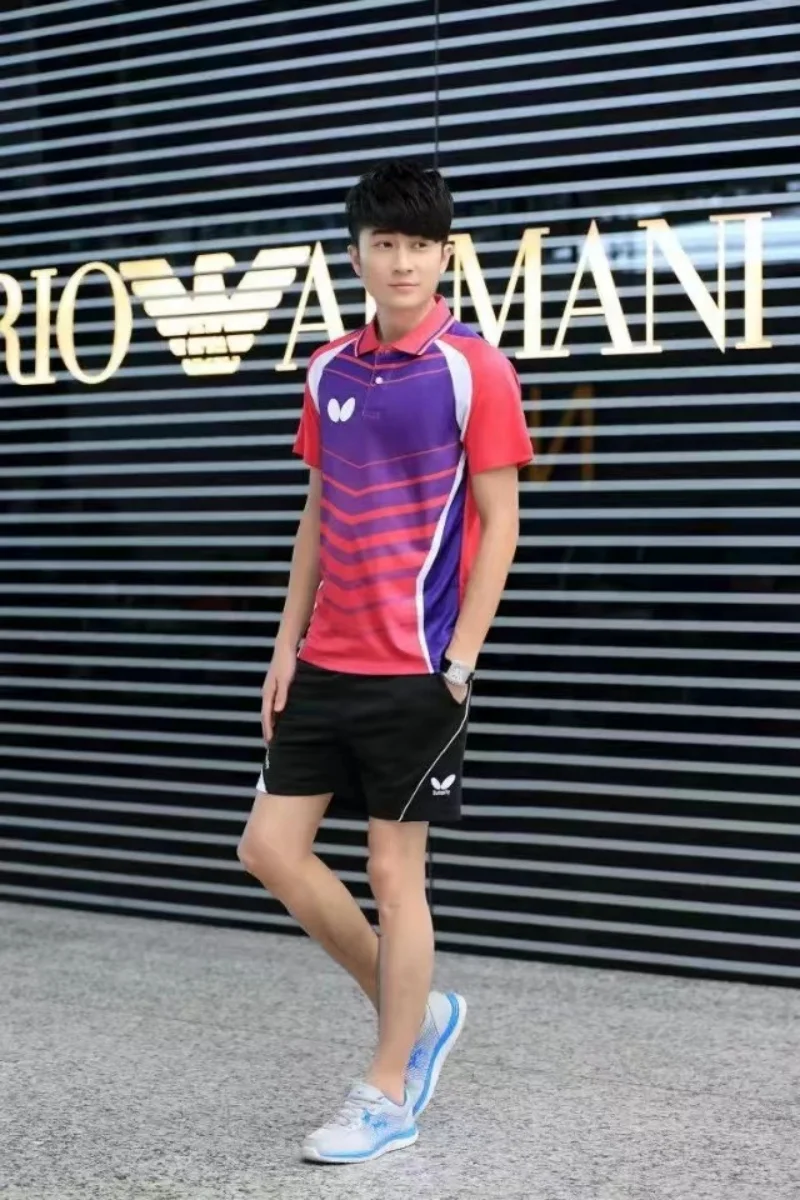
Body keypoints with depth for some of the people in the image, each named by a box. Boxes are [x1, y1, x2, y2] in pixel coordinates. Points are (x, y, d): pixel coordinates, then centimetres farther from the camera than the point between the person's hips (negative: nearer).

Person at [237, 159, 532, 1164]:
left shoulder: (473, 369, -8)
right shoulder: (329, 372, 9)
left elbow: (498, 525, -9)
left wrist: (459, 660, -14)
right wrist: (288, 644, 9)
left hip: (417, 668, -6)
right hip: (327, 664, 7)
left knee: (393, 869, 0)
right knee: (271, 847, 6)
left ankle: (389, 1098, 14)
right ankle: (417, 1009, 25)